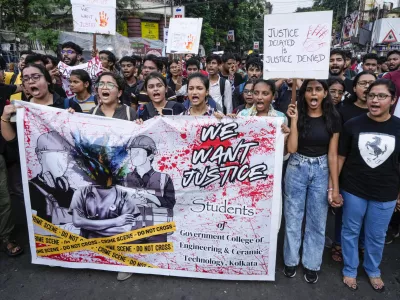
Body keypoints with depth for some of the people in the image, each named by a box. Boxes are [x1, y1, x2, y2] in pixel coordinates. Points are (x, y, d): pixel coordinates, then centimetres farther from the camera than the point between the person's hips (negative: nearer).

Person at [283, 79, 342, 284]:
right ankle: (291, 261, 30)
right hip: (296, 169, 0)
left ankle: (312, 264, 30)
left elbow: (332, 154, -4)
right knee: (293, 218, 11)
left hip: (321, 171, 1)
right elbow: (291, 148, -13)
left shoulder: (332, 118, -4)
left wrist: (335, 187, -5)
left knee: (317, 221, 11)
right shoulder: (296, 114, -5)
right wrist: (294, 120, -19)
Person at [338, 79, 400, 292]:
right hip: (353, 190, -1)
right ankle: (350, 270, 35)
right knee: (350, 232, 14)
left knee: (376, 236, 18)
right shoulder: (352, 125, -9)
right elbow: (340, 157, -4)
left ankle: (373, 270, 43)